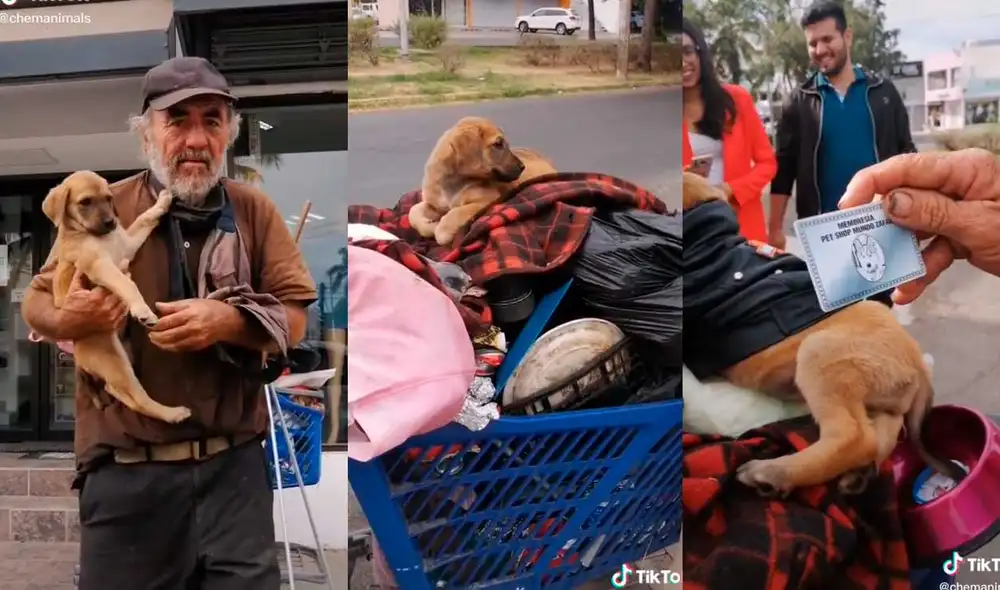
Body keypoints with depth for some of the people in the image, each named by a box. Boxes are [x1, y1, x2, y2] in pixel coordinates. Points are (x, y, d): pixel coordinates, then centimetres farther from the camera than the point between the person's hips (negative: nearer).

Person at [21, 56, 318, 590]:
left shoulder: (254, 211, 3)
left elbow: (295, 319, 0)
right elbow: (36, 303, 8)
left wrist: (228, 321, -19)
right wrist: (68, 319, -16)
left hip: (233, 466, 1)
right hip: (126, 473, 0)